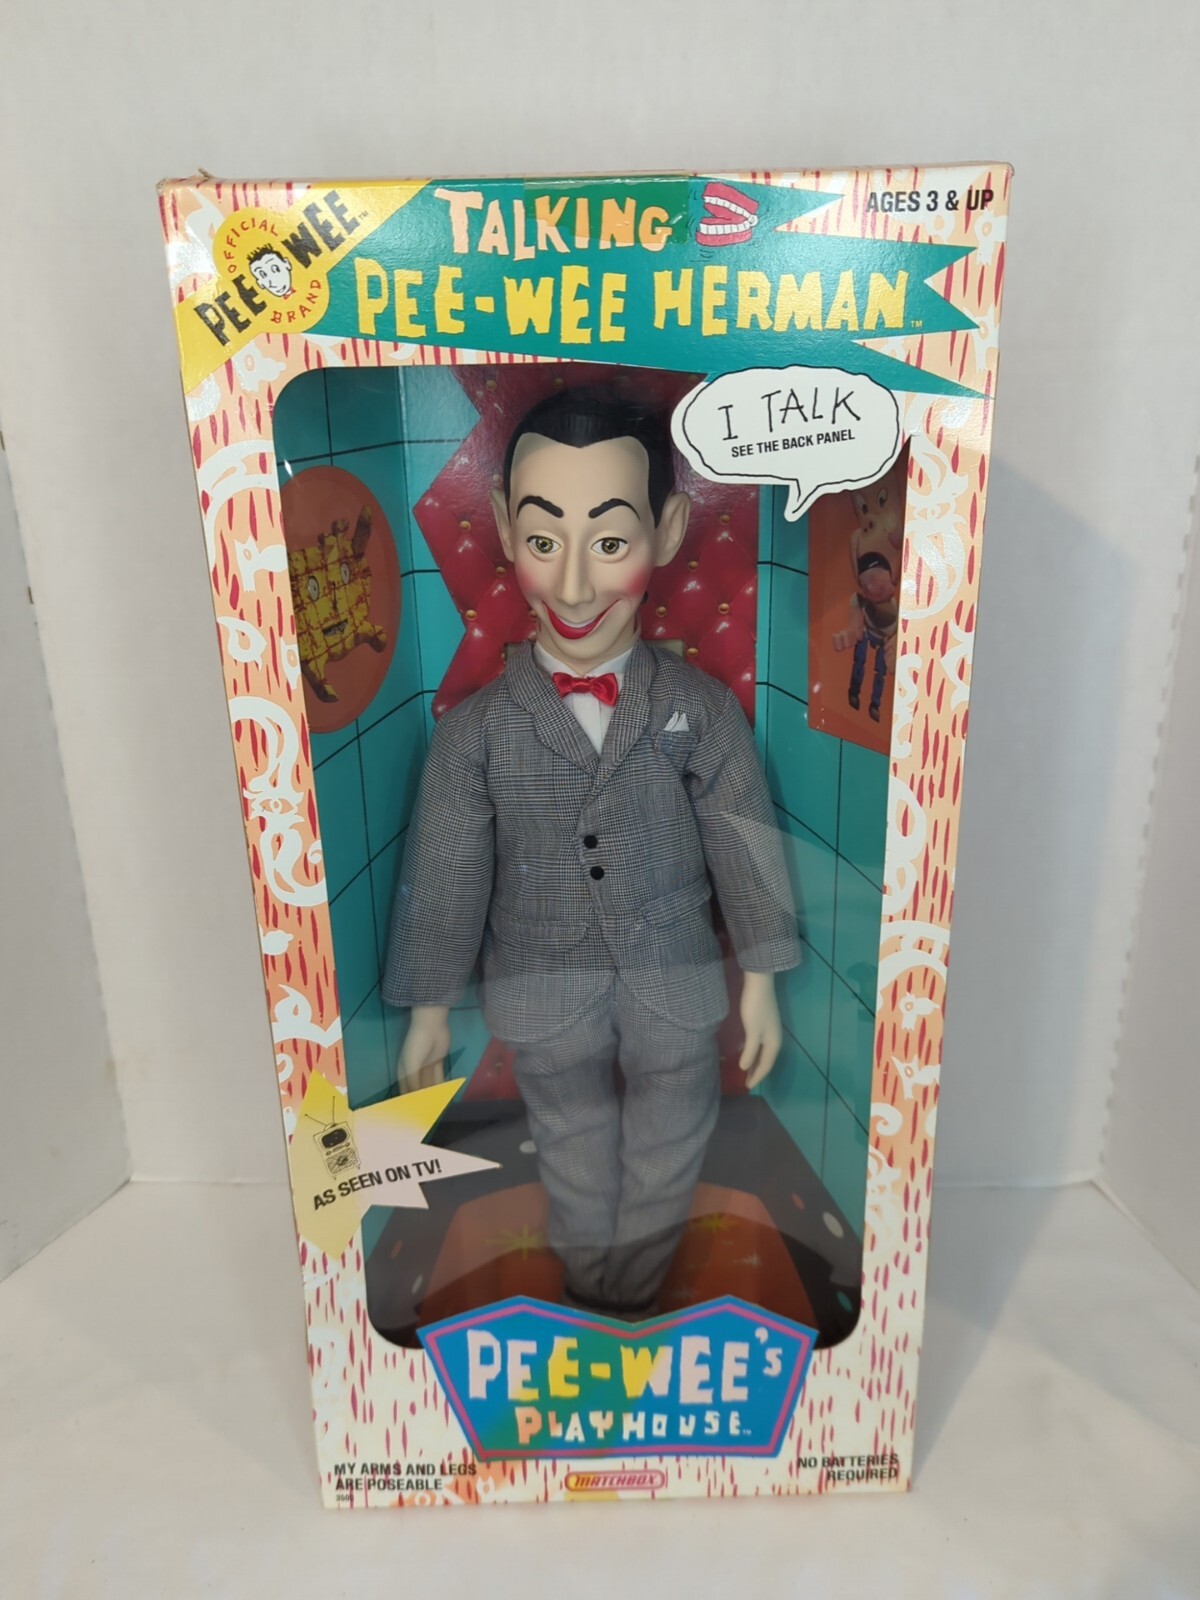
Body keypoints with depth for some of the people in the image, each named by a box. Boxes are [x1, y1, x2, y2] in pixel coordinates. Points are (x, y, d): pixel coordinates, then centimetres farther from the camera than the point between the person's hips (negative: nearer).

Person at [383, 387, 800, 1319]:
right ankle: (588, 1289, 50)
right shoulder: (476, 730, -15)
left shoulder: (702, 709, -14)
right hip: (542, 991, 0)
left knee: (666, 1155, 21)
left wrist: (761, 982, 0)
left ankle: (632, 1295, 49)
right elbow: (444, 875, -6)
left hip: (673, 987, 1)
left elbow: (746, 845, -5)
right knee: (574, 1154, 22)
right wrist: (429, 1009, 1)